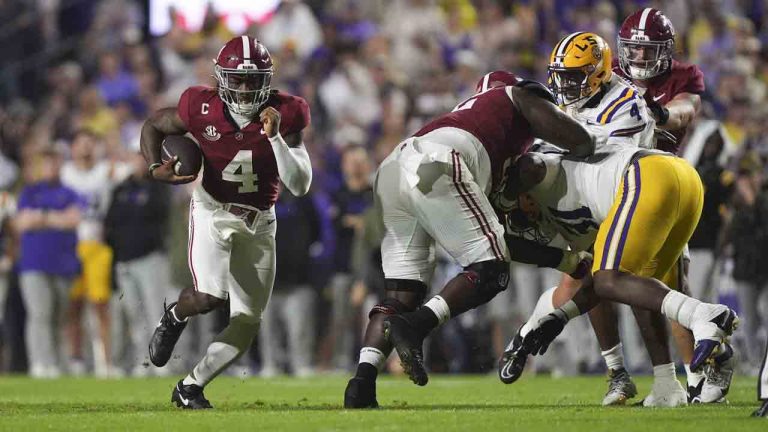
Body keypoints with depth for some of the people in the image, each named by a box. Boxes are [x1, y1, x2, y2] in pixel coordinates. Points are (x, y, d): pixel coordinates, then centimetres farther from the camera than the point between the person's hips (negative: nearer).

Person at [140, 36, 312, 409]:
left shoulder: (283, 115, -14)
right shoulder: (202, 109, -15)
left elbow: (300, 185, -18)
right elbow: (153, 126, 5)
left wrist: (275, 137, -30)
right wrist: (155, 168, -13)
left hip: (258, 223, 3)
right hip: (213, 212, -3)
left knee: (247, 323, 1)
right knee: (210, 297, -26)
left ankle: (191, 387, 17)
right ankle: (174, 317, 10)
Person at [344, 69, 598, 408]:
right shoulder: (520, 96, 25)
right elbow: (581, 143, 12)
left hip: (390, 175, 8)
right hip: (435, 167, -8)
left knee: (403, 292, 9)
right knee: (490, 270, -4)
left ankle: (362, 383, -7)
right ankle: (415, 326, -23)